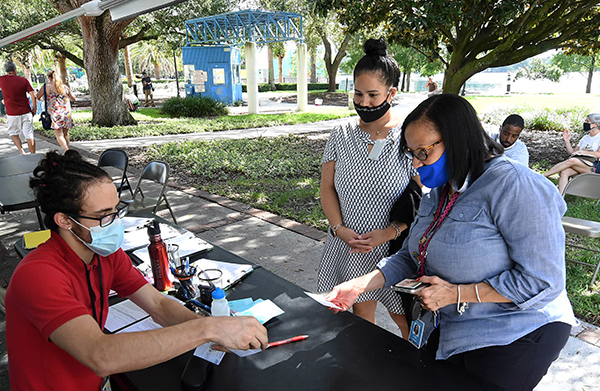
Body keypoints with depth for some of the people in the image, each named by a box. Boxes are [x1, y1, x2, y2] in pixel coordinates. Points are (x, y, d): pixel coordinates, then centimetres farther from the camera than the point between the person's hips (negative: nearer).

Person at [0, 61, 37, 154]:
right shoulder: (23, 80, -3)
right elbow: (33, 95, -8)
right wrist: (34, 109, 1)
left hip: (12, 114, 0)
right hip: (26, 112, 0)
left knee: (13, 133, 19)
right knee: (29, 135, 4)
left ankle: (21, 151, 2)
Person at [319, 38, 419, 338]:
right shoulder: (341, 135, 1)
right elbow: (327, 188, 3)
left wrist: (390, 232, -19)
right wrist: (339, 228, -10)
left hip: (394, 247, -2)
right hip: (348, 246, 3)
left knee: (407, 320, 12)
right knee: (361, 313, 17)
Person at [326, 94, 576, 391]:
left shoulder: (513, 185, -23)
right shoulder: (439, 191, 3)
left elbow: (542, 281, -24)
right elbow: (409, 257, 6)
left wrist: (456, 294, -22)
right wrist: (359, 285, -6)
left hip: (514, 336, -7)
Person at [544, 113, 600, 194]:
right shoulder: (585, 138, 26)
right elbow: (572, 152, 19)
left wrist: (582, 152, -9)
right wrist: (567, 140, 9)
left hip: (592, 166, -5)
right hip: (578, 164, 5)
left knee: (572, 160, -35)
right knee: (564, 172, -28)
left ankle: (543, 176, -35)